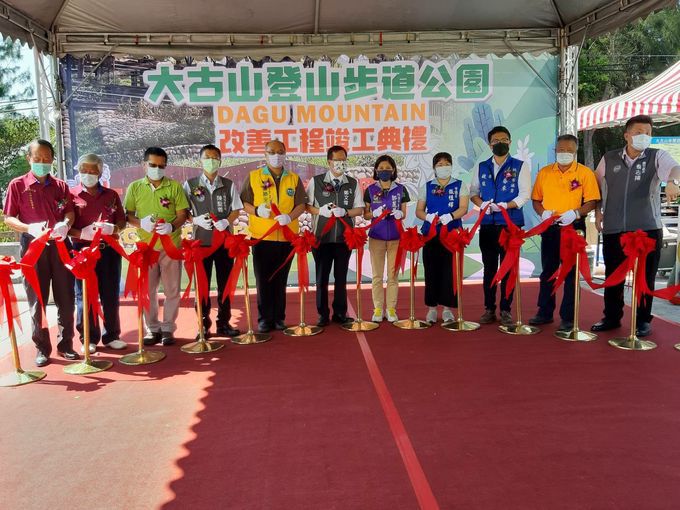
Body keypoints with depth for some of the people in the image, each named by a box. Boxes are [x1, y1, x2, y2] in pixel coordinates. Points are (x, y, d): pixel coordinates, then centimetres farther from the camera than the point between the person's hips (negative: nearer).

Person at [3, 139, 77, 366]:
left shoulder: (60, 185, 9)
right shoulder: (17, 185, 0)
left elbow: (70, 212, 4)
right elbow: (8, 218, -2)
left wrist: (65, 224, -19)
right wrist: (30, 228, -20)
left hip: (60, 245, 3)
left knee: (65, 297, 5)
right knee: (37, 299, 3)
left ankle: (65, 344, 16)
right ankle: (42, 349, 12)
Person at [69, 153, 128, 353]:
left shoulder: (111, 195, 11)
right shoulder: (71, 195, 2)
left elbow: (121, 222, 9)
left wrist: (113, 229, -12)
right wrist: (82, 233, -21)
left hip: (109, 250, 3)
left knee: (111, 295, 7)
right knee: (85, 296, 3)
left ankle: (111, 336, 18)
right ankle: (89, 339, 13)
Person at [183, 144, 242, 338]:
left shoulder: (228, 185, 5)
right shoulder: (190, 184, 1)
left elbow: (236, 209, 7)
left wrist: (227, 222, -11)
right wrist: (196, 220, -16)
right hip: (200, 240, -1)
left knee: (225, 283, 8)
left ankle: (223, 323, 20)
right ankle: (204, 324, 17)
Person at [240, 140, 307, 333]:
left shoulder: (294, 178, 9)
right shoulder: (253, 177, 5)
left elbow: (301, 204, 4)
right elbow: (243, 202, 3)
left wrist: (290, 217, -15)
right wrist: (257, 210, -16)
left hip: (287, 237, 1)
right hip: (261, 237, -1)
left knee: (280, 280, 9)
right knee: (263, 280, 3)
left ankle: (279, 317, 20)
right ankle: (264, 319, 14)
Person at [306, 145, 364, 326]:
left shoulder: (353, 183, 6)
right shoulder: (316, 181, 1)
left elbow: (359, 209, 5)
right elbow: (307, 205, 3)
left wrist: (344, 212, -13)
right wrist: (321, 211, -16)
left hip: (345, 237, 2)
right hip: (322, 237, -1)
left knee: (341, 277, 9)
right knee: (322, 277, 4)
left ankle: (340, 313, 21)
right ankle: (323, 315, 15)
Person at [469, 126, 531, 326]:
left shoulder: (520, 166, 3)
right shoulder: (482, 167, 13)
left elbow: (525, 194, -5)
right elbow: (473, 191, 13)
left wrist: (504, 206, -18)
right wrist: (481, 204, -7)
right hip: (487, 224, 3)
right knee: (489, 267, 7)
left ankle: (506, 310, 10)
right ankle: (489, 309, 14)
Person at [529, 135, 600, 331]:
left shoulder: (585, 173, -2)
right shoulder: (544, 172, 8)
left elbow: (592, 201, -6)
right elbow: (536, 199, 11)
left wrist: (576, 213, -22)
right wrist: (542, 212, -8)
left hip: (573, 228, -3)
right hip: (549, 228, 3)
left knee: (571, 273, 3)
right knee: (547, 272, 10)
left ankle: (568, 317, 10)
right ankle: (545, 312, 21)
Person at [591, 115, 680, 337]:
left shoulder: (657, 157, 1)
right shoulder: (609, 159, 7)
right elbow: (597, 186, 19)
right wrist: (598, 211, 12)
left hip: (647, 228, -2)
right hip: (613, 229, 2)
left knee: (645, 277, 5)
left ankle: (643, 320, 19)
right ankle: (611, 317, 25)